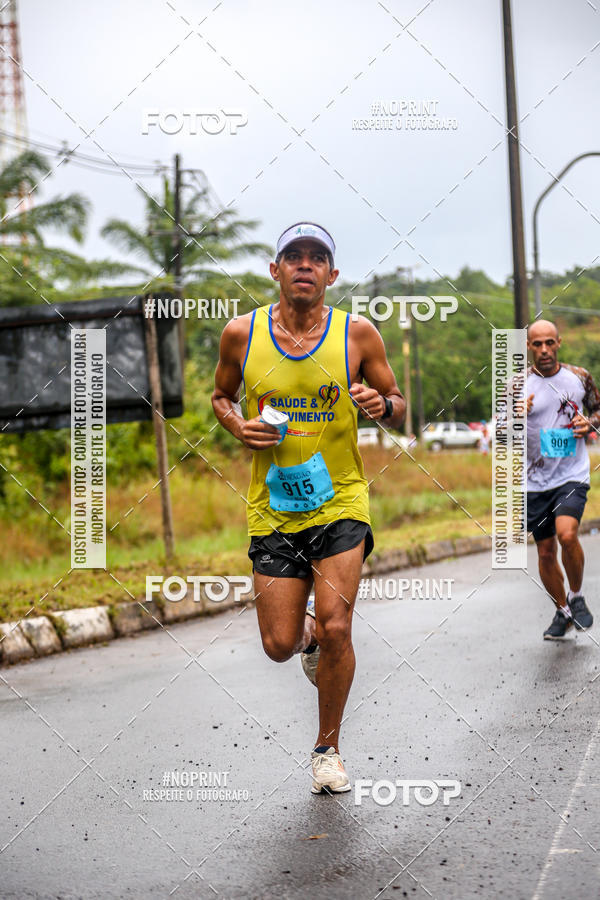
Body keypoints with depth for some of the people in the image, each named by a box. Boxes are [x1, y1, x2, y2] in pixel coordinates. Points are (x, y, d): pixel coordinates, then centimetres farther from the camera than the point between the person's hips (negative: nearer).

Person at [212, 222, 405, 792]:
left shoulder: (357, 334, -4)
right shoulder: (241, 334, -2)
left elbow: (398, 411, 5)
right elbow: (221, 397, 16)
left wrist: (382, 405, -18)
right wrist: (240, 428, -6)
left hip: (340, 501, -1)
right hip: (272, 509, 1)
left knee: (335, 630, -11)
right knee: (280, 646, 0)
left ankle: (328, 748, 11)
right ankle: (308, 633, 40)